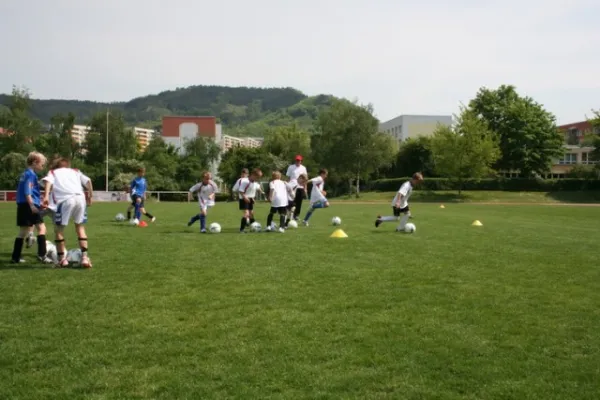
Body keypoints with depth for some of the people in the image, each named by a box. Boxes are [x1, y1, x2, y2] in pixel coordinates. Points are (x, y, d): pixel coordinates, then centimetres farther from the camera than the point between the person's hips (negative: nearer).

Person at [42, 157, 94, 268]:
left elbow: (48, 181, 4)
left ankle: (62, 259, 14)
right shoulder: (75, 171, 35)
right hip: (80, 197, 3)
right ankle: (85, 257, 10)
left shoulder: (53, 172, 28)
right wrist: (90, 197, 22)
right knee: (80, 227, 20)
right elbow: (88, 181, 18)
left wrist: (46, 196, -9)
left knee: (58, 229, 15)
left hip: (65, 199, -3)